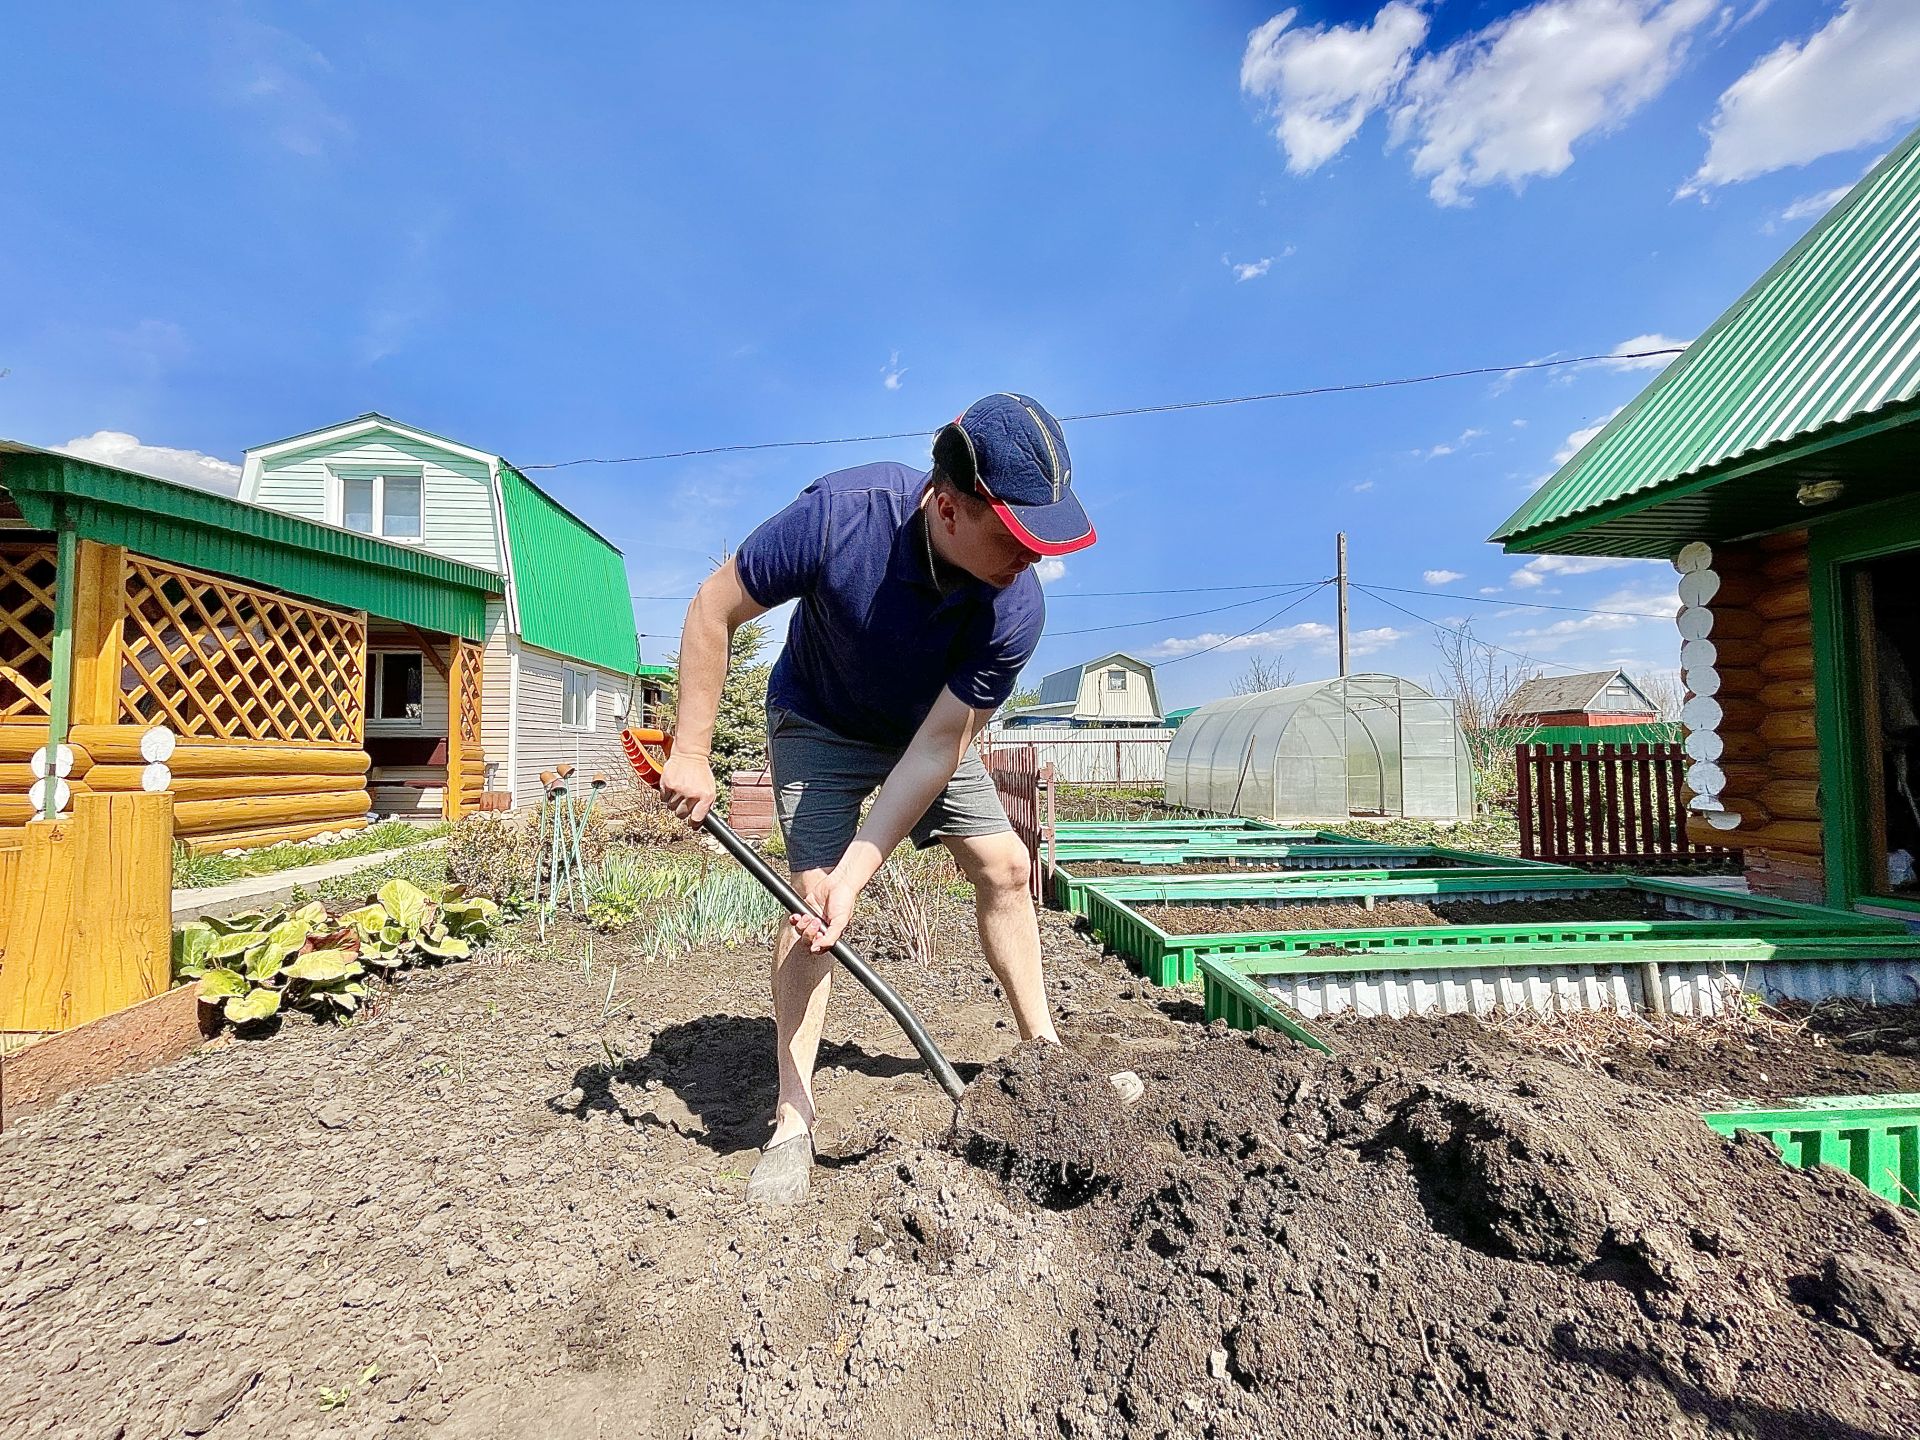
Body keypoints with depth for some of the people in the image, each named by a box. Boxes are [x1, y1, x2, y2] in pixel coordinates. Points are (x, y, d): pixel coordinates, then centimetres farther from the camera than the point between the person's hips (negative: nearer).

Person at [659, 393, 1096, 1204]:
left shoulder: (1016, 610, -31)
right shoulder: (841, 514, -36)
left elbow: (933, 753, -27)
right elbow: (714, 609, -23)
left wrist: (854, 875, -31)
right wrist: (691, 753, -24)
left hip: (929, 731, 3)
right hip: (819, 725, -2)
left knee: (1004, 865, -3)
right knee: (811, 894, -13)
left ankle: (1042, 1046, 17)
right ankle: (792, 1124, -2)